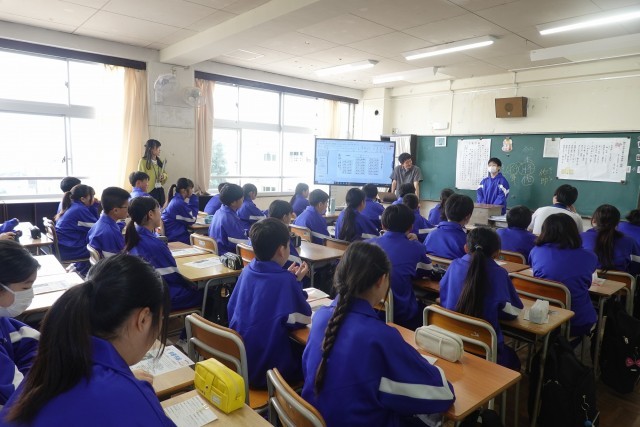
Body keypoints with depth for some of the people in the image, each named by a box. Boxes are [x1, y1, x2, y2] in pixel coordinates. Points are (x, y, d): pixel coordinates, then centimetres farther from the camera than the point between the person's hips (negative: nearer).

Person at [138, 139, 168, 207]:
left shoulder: (159, 161, 11)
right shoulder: (143, 161, -7)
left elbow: (165, 174, 22)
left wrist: (164, 176, -3)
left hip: (160, 190, 6)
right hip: (149, 191, -6)